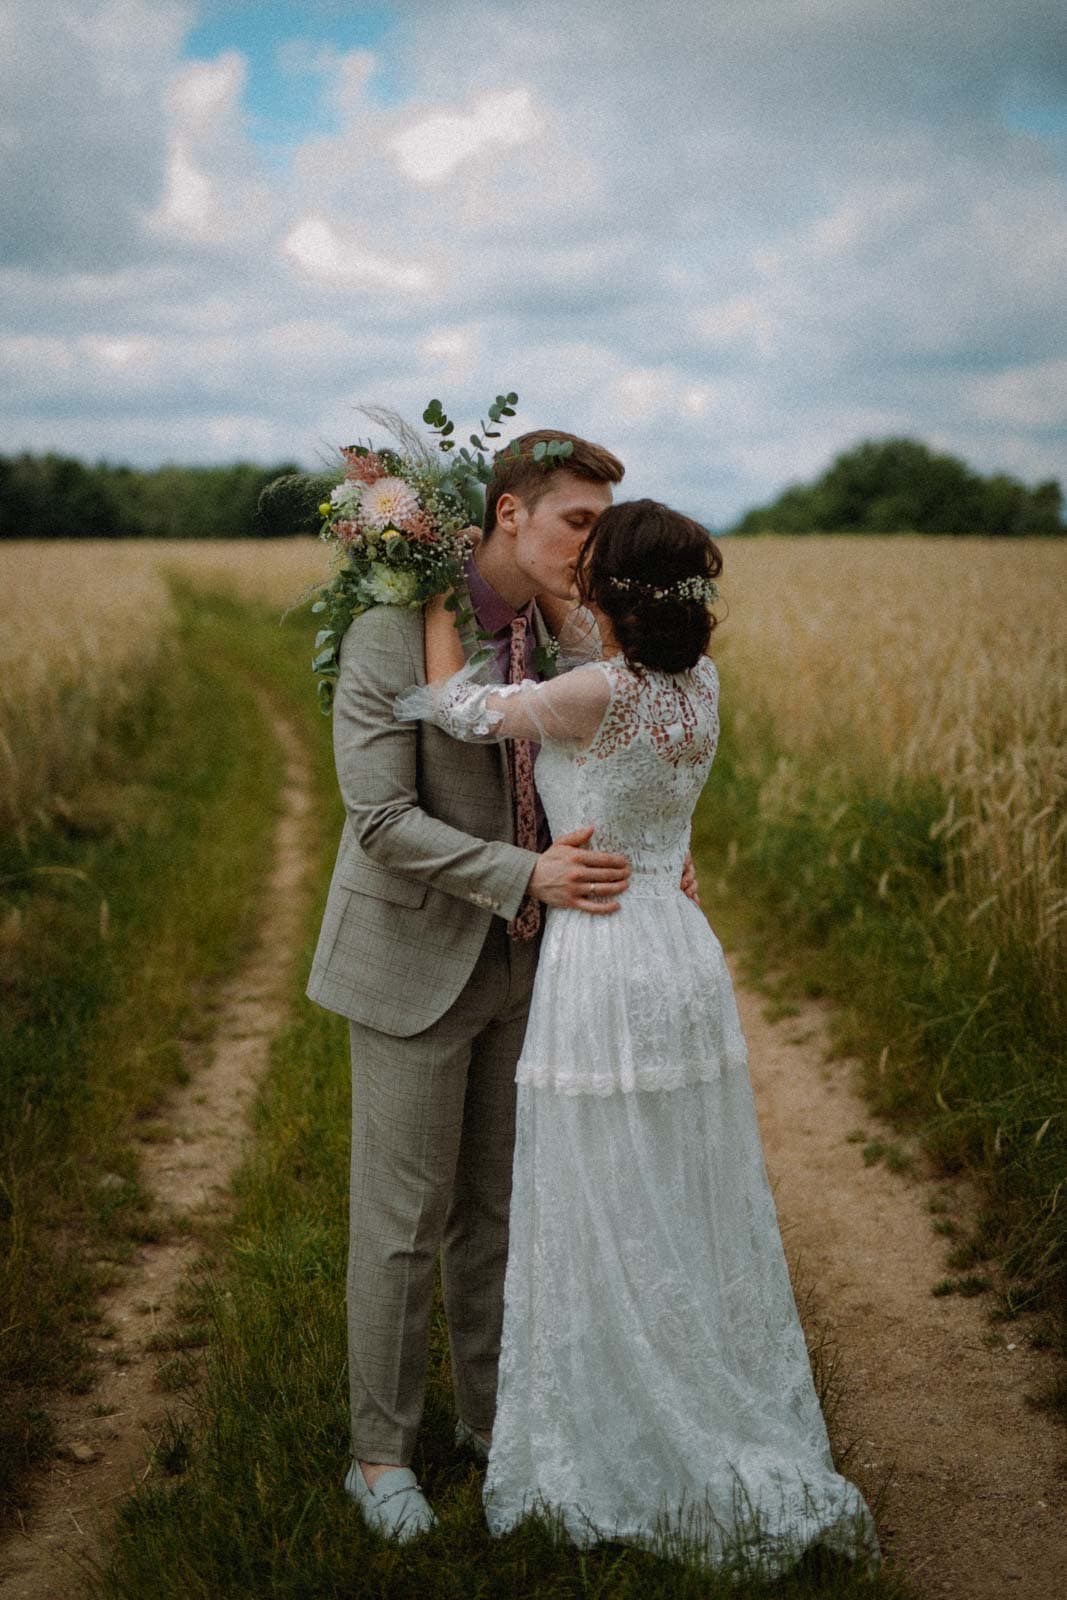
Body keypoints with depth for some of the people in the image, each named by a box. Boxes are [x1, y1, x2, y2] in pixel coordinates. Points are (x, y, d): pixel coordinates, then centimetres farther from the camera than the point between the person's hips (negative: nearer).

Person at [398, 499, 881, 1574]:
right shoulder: (698, 682, 3)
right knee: (700, 1224, 17)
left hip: (601, 969, -8)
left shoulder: (597, 695, -19)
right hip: (685, 961, 8)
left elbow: (458, 707, -7)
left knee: (609, 1233, 6)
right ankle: (743, 1456, 29)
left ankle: (620, 1468, 20)